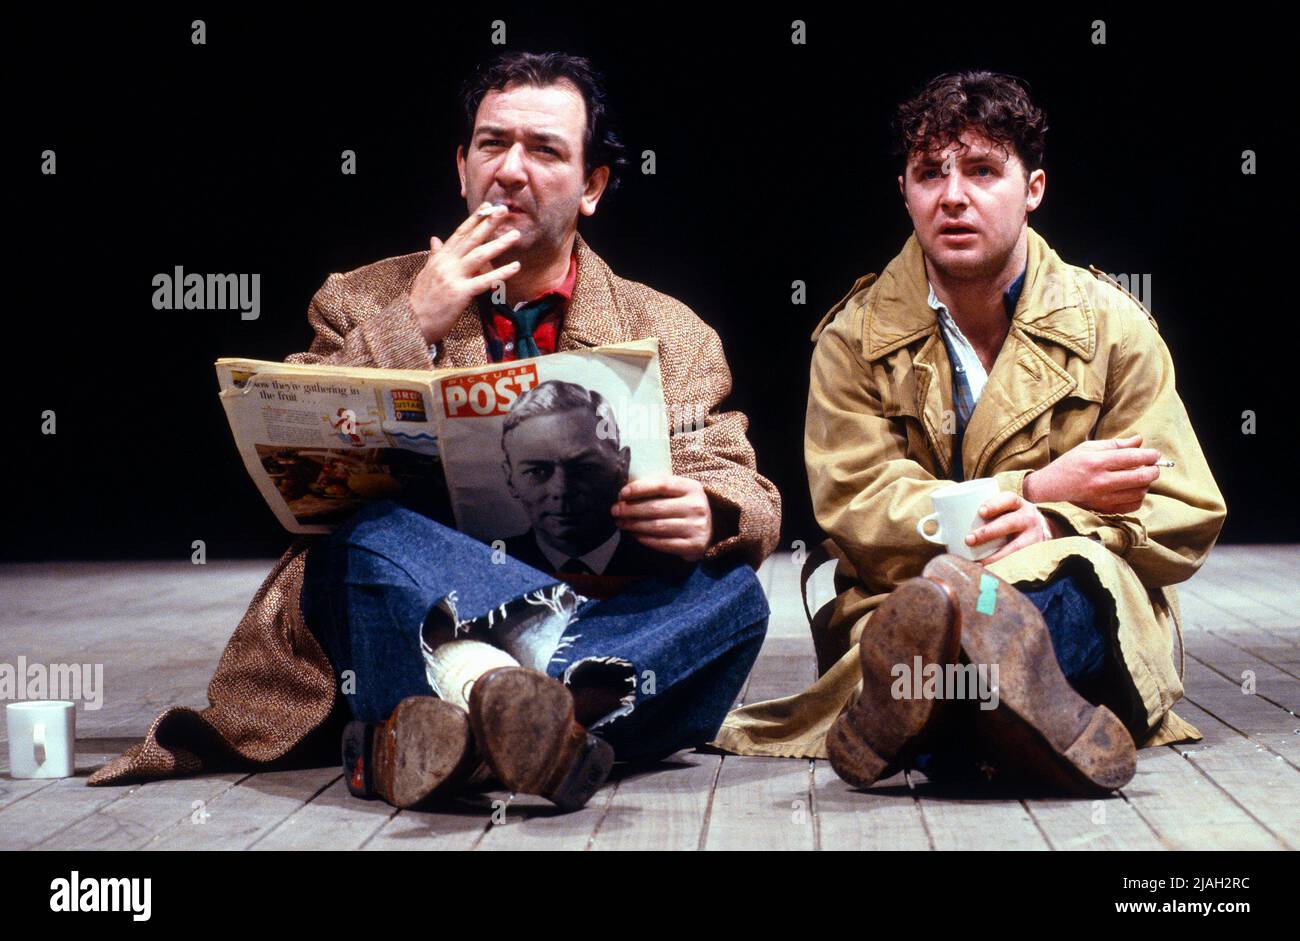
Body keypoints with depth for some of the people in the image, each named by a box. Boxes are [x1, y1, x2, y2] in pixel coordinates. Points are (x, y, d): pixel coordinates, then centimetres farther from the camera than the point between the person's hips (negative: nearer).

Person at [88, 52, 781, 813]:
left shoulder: (670, 336, 17)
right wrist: (410, 326, -8)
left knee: (731, 594, -28)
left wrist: (708, 514, -18)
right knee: (374, 534, -32)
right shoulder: (365, 304, 14)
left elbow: (746, 493, 7)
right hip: (409, 622, -2)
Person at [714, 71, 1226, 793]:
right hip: (894, 600, 0)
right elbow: (855, 511, -5)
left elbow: (1185, 516, 4)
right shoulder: (855, 339, 8)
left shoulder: (1112, 326, 10)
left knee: (1088, 572, -38)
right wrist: (1038, 488, -13)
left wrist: (1055, 527, -18)